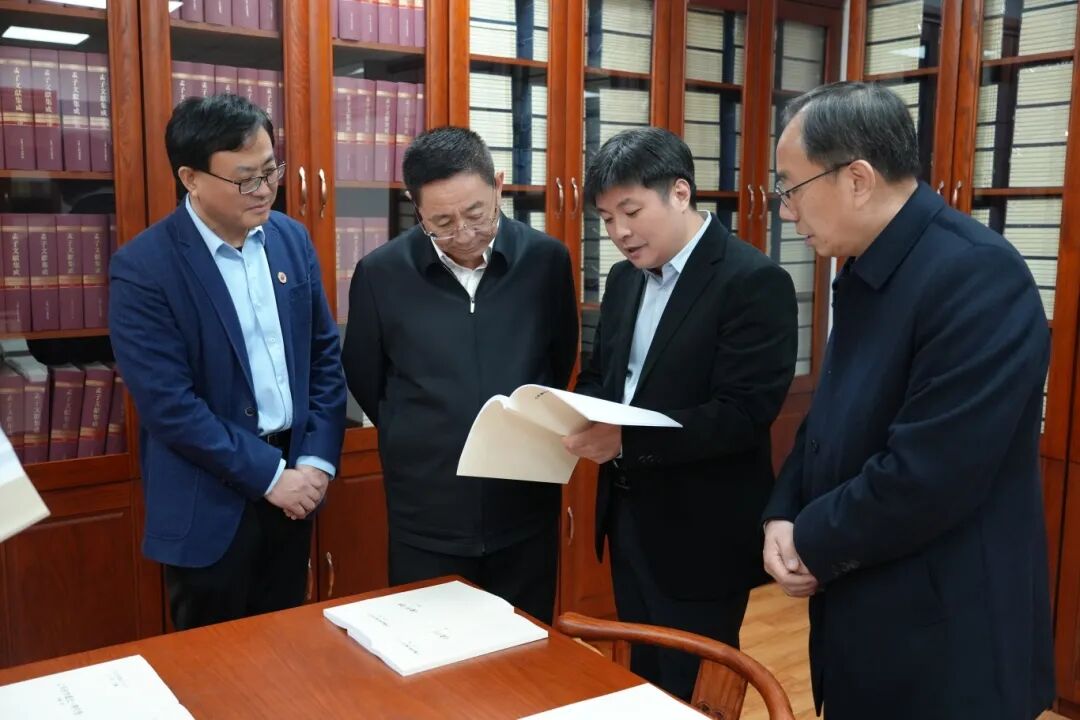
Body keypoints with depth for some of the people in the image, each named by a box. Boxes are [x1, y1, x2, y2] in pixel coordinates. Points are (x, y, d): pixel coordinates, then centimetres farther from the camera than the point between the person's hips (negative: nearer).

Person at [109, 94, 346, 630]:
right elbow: (169, 404, -18)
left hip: (293, 474, 5)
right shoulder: (142, 268, -15)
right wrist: (268, 475, -15)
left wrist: (317, 459, -3)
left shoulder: (291, 239, 2)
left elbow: (326, 354, 6)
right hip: (212, 498, -4)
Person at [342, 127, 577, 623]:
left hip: (526, 511, 1)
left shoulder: (547, 260, -4)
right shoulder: (380, 273, -8)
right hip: (426, 518, -1)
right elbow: (365, 382, 6)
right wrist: (425, 445, 10)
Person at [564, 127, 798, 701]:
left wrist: (627, 440, -29)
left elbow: (744, 413, -23)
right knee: (644, 685, 21)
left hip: (700, 536, -7)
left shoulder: (754, 281, -17)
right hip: (629, 520, 7)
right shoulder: (626, 277, 9)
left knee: (693, 695, 9)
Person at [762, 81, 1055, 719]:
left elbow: (926, 477, -28)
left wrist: (812, 542, -13)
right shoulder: (865, 271, 6)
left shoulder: (978, 274, -23)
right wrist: (784, 516, -3)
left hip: (944, 645, -8)